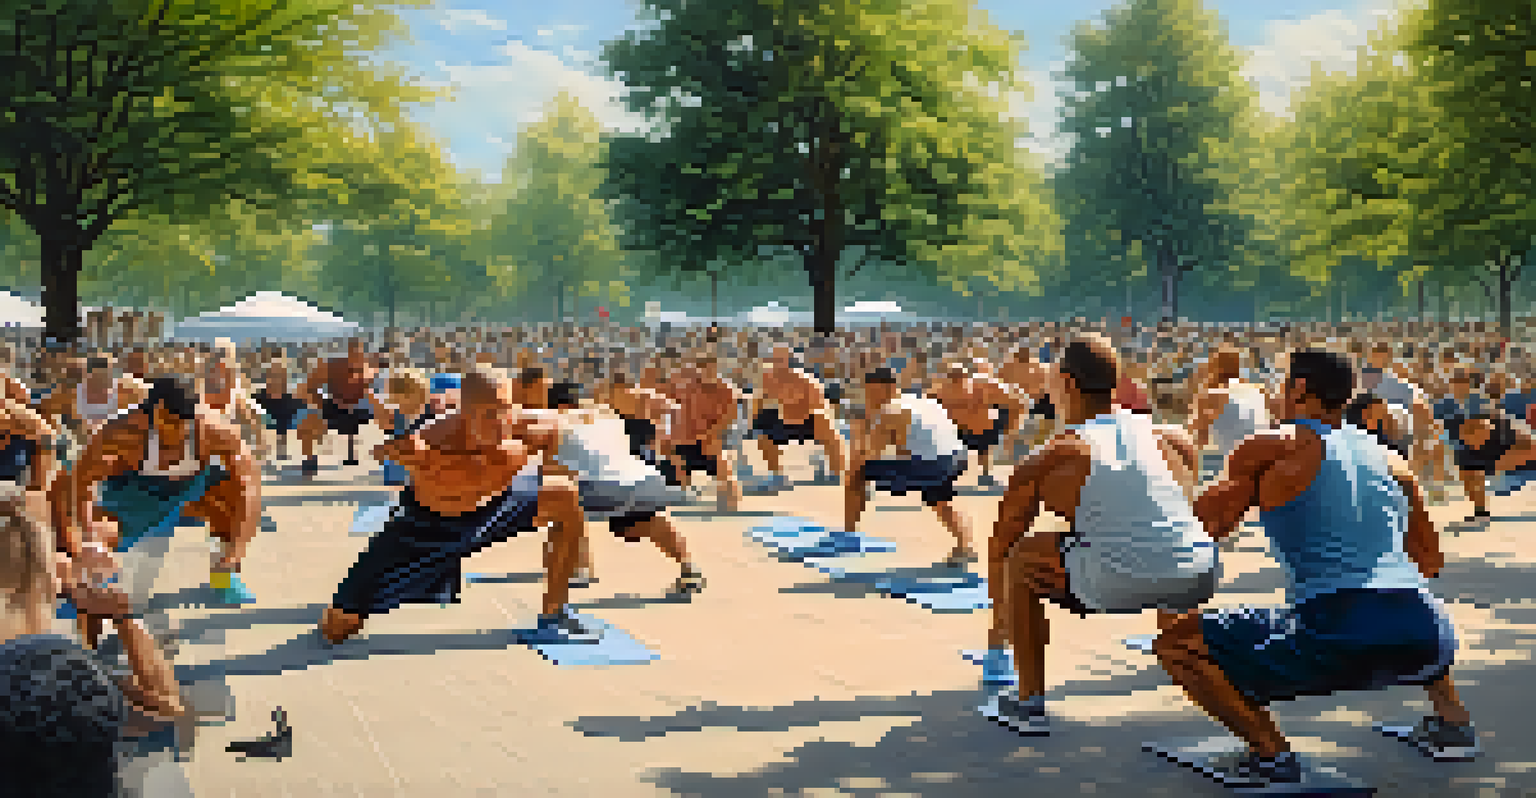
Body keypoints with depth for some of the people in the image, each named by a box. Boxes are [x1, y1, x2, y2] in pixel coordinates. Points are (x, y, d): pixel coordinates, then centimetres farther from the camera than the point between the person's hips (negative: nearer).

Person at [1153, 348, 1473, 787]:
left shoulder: (1273, 447, 5)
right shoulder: (1391, 458, 21)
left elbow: (1200, 529, 3)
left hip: (1335, 642, -6)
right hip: (1425, 640, 7)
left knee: (1175, 642, 3)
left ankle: (1271, 753, -5)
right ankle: (1451, 720, 28)